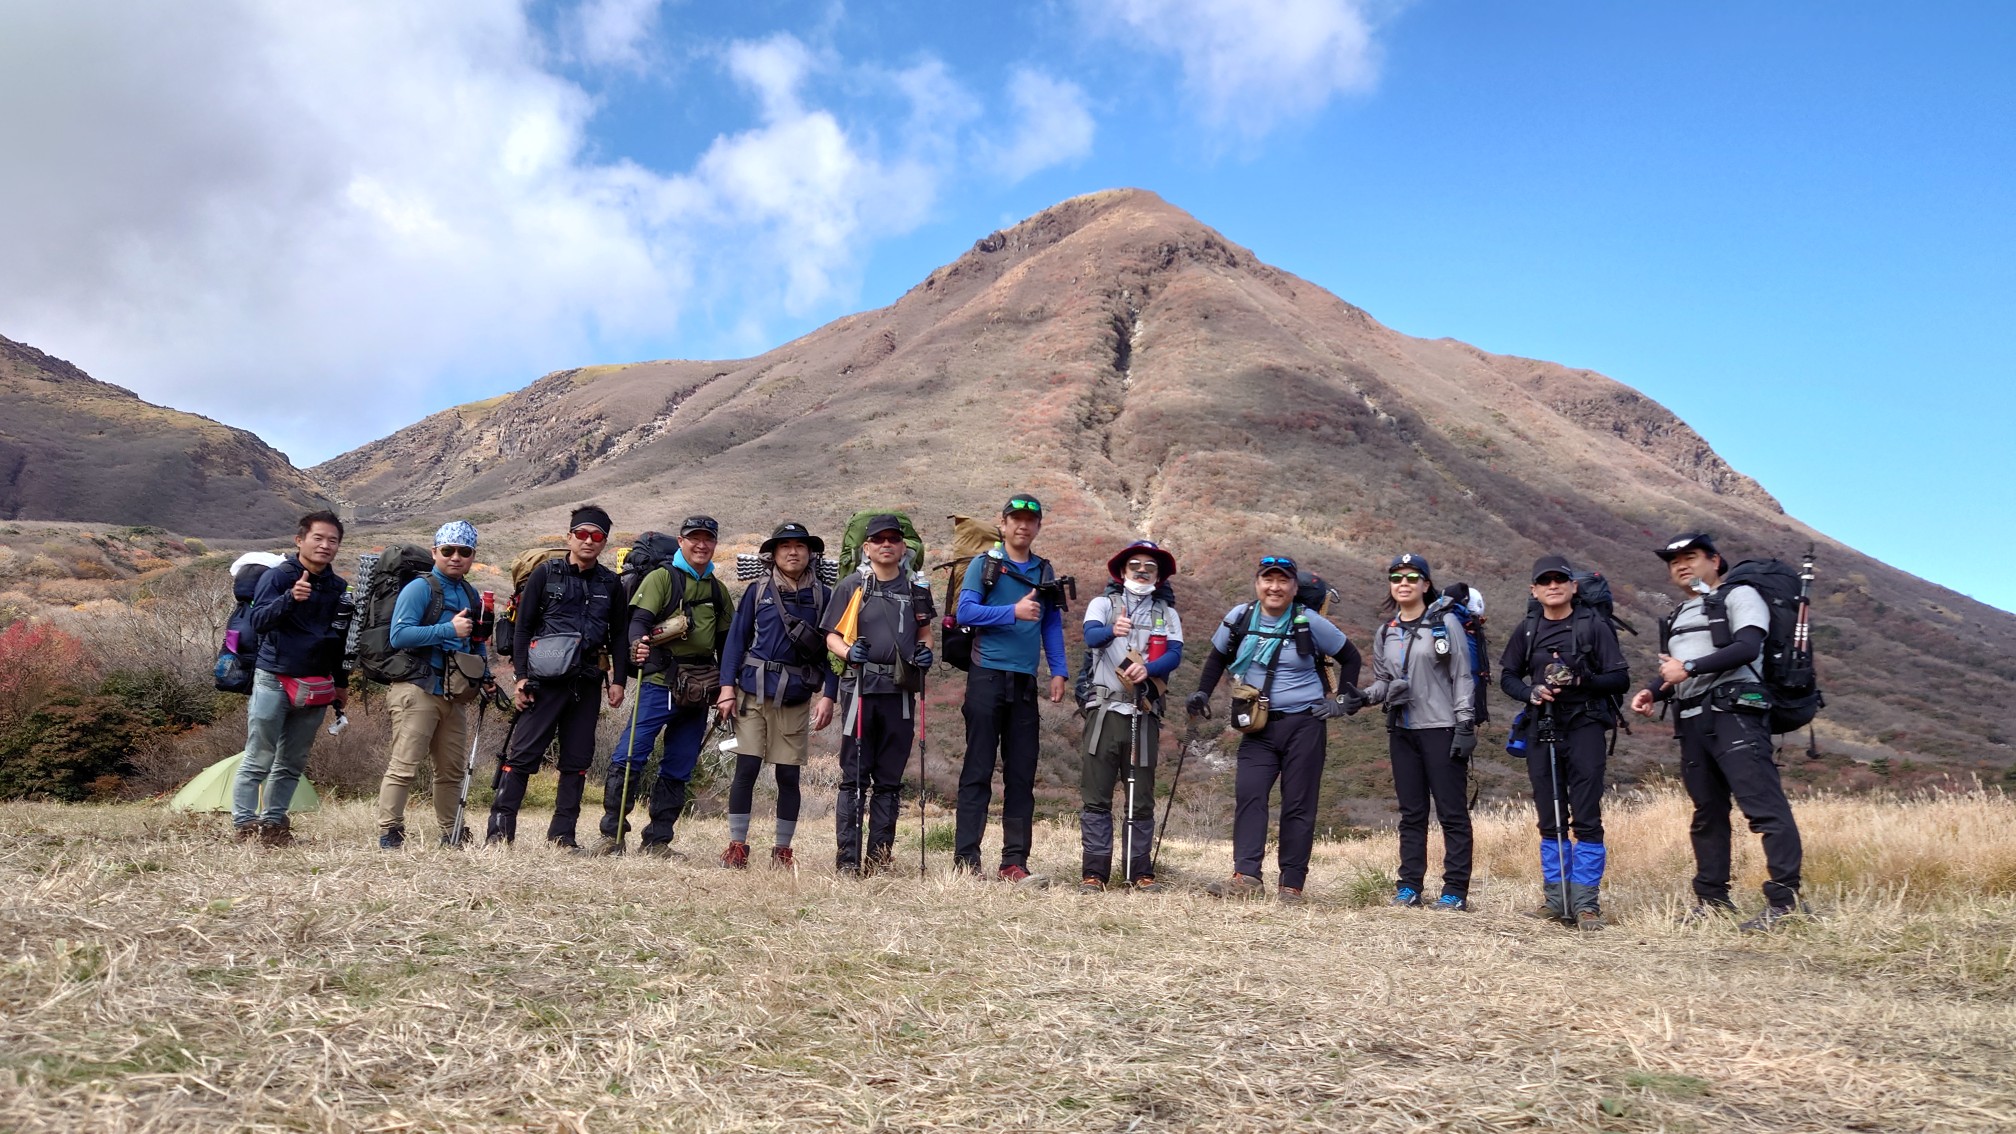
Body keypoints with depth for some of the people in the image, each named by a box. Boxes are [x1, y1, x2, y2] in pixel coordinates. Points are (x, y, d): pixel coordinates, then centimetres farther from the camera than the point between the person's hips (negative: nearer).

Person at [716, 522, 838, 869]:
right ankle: (737, 846, 8)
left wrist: (828, 696, -3)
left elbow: (831, 648, 5)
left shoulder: (822, 595, 5)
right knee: (746, 768, -2)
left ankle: (782, 850, 15)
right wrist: (727, 687, -3)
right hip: (754, 693, 0)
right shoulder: (758, 590, 5)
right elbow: (736, 638, 4)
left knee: (788, 774, 4)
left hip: (796, 698, 1)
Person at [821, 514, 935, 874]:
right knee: (854, 778, -1)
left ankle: (880, 858, 14)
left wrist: (925, 652, -2)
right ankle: (847, 859, 3)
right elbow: (832, 636, 5)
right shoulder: (851, 586, 5)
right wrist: (848, 652, -16)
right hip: (861, 688, -3)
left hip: (901, 692, 3)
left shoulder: (916, 588, 12)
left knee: (889, 780, 7)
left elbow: (925, 634, 20)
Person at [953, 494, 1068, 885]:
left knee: (1022, 775, 4)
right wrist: (1014, 611, -20)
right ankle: (965, 861, 1)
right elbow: (966, 611, -9)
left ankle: (1014, 863, 9)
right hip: (987, 677, -4)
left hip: (1025, 682, 4)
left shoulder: (1044, 572, 16)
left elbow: (1052, 624, 15)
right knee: (978, 771, -2)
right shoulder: (983, 564, 3)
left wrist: (1058, 671, 5)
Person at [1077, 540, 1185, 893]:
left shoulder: (1167, 613, 16)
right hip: (1105, 710, -2)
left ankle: (1140, 871, 12)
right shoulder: (1104, 603, 9)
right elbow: (1091, 635, -13)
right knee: (1097, 796, -3)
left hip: (1145, 714, 2)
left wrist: (1148, 668, -22)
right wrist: (1112, 630, -36)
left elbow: (1175, 654, -2)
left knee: (1142, 799, 6)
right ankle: (1094, 872, 0)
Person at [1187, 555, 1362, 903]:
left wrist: (1345, 699, 2)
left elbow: (1351, 658, 9)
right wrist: (1202, 693, 7)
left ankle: (1292, 885, 5)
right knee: (1248, 795, -14)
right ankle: (1246, 878, -17)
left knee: (1298, 805, 0)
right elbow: (1218, 658, 19)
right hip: (1259, 727, 2)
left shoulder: (1309, 623, -4)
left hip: (1305, 724, -2)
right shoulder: (1239, 618, 3)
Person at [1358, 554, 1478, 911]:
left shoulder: (1446, 623, -2)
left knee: (1452, 811, -2)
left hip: (1442, 729, -5)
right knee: (1411, 812, 9)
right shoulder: (1385, 633, 12)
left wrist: (1465, 725, -11)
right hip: (1402, 731, 5)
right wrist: (1364, 696, -6)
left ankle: (1455, 890, 3)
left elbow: (1462, 677, -5)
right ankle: (1409, 886, 13)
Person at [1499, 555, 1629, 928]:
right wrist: (1531, 692, -5)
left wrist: (1581, 680, -19)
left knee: (1586, 817, -5)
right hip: (1541, 729, 4)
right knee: (1550, 819, 8)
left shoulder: (1594, 626, -1)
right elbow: (1507, 677, 16)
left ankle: (1586, 902, 1)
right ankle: (1556, 898, 16)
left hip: (1584, 726, -4)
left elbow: (1620, 679, -2)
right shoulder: (1527, 631, 9)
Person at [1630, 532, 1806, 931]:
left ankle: (1784, 898, -15)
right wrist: (1651, 692, 6)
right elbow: (1671, 672, 26)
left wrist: (1689, 667, -15)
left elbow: (1747, 647, -13)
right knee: (1707, 812, 9)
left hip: (1733, 713, -8)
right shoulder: (1676, 618, 26)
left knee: (1763, 804, -14)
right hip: (1691, 722, 8)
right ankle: (1712, 899, 13)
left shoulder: (1739, 596, 3)